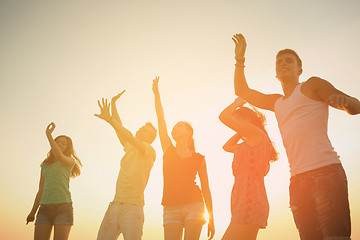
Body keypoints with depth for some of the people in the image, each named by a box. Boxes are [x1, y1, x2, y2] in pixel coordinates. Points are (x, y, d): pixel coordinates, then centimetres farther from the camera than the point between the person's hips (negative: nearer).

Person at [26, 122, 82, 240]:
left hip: (63, 207, -5)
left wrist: (49, 134, -12)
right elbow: (41, 190, 21)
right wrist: (33, 212, 14)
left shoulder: (69, 161, 6)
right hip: (45, 209, 5)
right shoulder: (45, 165, 21)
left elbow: (59, 156, -18)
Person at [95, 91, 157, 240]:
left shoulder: (149, 150, 0)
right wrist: (113, 103, 29)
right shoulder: (129, 148, 22)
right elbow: (119, 128, 27)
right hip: (115, 204, 7)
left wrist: (109, 118, -18)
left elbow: (130, 137, -16)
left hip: (132, 207, -7)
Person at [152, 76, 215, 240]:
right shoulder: (169, 151, 12)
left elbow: (206, 188, 10)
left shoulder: (199, 159, 8)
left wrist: (211, 219, 8)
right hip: (171, 209, 2)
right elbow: (161, 120, 8)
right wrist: (156, 94, 7)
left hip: (193, 205, -2)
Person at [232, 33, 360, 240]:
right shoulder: (276, 102, 26)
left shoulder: (312, 85, 10)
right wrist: (240, 59, 20)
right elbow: (242, 92, 28)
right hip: (298, 179, 6)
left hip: (325, 171, -6)